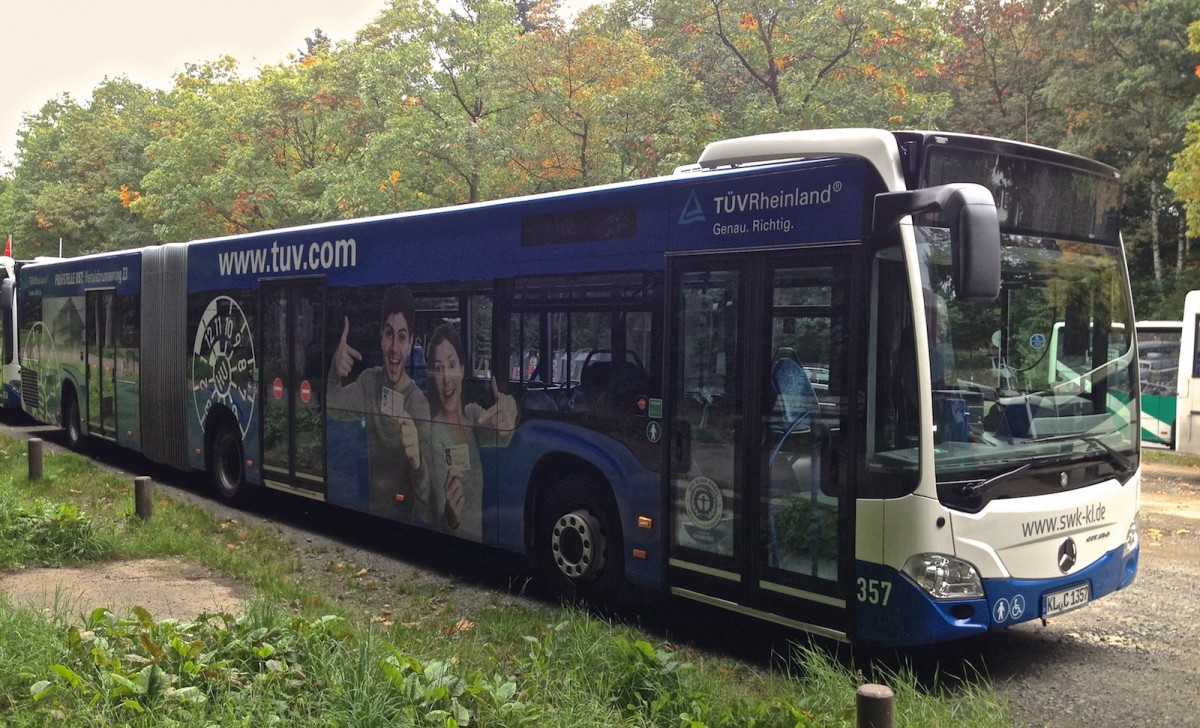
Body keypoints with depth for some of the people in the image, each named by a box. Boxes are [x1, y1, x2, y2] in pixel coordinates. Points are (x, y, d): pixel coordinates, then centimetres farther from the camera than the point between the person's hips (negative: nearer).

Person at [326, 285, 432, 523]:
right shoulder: (369, 381, 1)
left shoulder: (420, 405, -17)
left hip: (403, 523, -4)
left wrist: (417, 461, -40)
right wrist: (335, 372, -21)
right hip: (370, 515, 4)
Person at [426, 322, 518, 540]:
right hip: (454, 546, -4)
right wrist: (450, 517, -38)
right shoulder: (435, 434, -12)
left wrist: (508, 418, -38)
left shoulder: (473, 413, 5)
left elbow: (494, 435, -17)